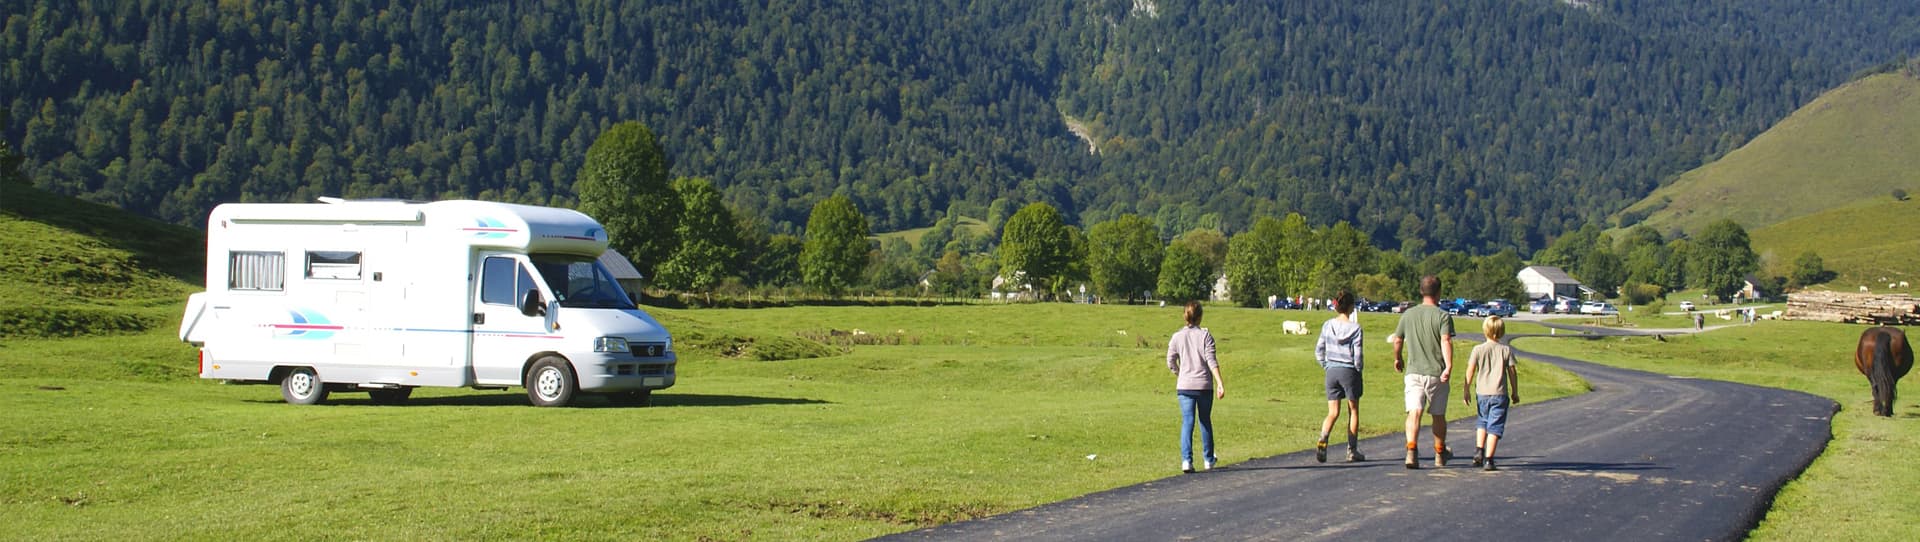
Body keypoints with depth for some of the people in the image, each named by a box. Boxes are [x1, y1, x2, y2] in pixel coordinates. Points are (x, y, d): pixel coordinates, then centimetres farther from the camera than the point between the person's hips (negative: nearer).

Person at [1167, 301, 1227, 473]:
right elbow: (1211, 361, -10)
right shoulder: (1205, 335, -4)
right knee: (1205, 421, 15)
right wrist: (1220, 383, -12)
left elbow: (1171, 363, 3)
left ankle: (1186, 460, -16)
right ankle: (1209, 459, 26)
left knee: (1187, 422, -1)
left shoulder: (1177, 337, 1)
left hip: (1184, 386, 0)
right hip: (1204, 385, 0)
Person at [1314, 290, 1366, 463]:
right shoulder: (1355, 328, -11)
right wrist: (1358, 369, 4)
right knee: (1353, 411, 12)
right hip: (1349, 371, -3)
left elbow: (1319, 350, 5)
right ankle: (1352, 451, 15)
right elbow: (1358, 355, -12)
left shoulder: (1327, 325, 1)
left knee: (1333, 413, 7)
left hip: (1332, 372, 3)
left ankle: (1322, 440, -20)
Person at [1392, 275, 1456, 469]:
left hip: (1413, 371, 2)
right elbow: (1446, 341, -19)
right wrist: (1449, 366, -27)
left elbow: (1397, 340, 15)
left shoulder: (1408, 314, 7)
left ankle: (1411, 450, -29)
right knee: (1438, 415, 14)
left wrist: (1398, 359, 33)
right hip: (1436, 372, -1)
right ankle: (1440, 454, 28)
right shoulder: (1443, 316, -5)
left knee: (1414, 412, -8)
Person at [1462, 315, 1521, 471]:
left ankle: (1479, 450, 10)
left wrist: (1466, 390, 6)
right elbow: (1512, 372, 2)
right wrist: (1515, 392, 12)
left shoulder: (1478, 350, -1)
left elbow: (1470, 371, -3)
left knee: (1483, 421, 23)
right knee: (1495, 426, 0)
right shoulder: (1506, 350, -1)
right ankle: (1488, 460, -6)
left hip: (1482, 393, 2)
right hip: (1500, 394, -2)